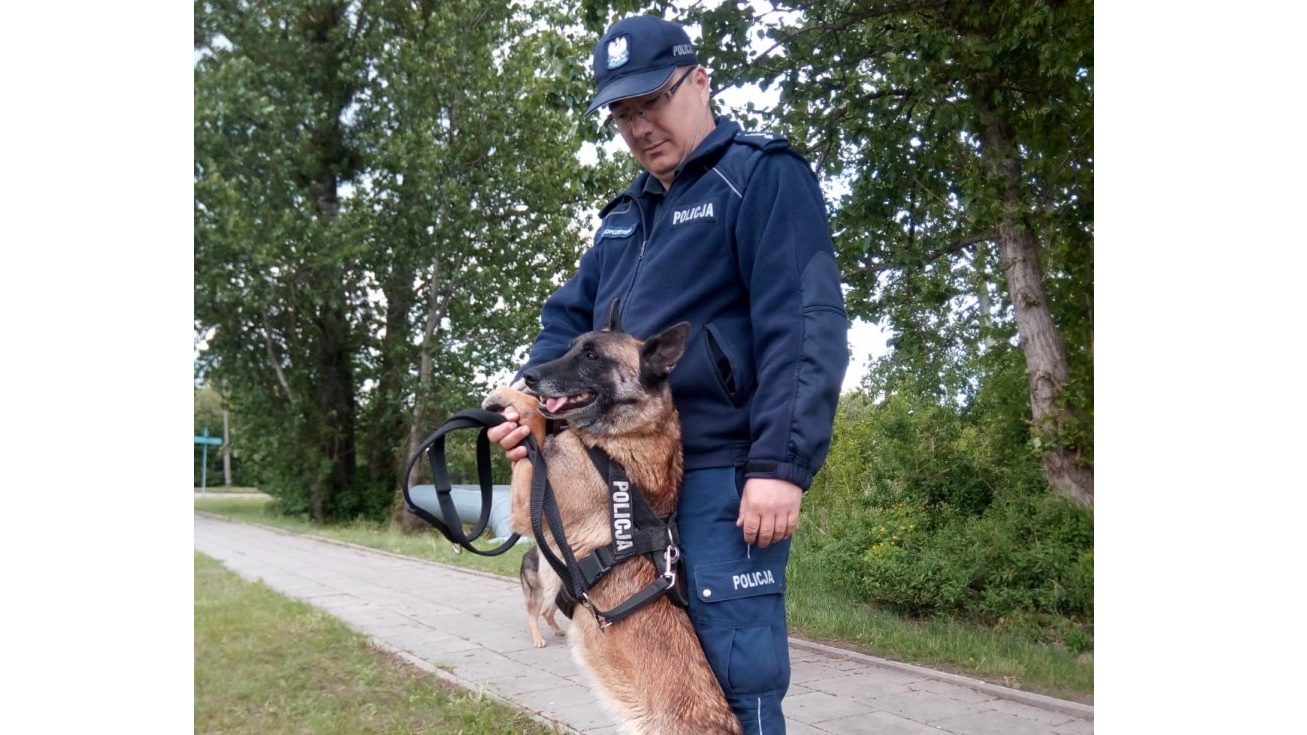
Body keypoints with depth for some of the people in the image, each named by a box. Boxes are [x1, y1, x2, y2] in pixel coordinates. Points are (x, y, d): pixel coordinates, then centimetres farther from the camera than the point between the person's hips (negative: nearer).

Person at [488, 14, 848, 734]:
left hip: (724, 473, -7)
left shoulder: (763, 175, -3)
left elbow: (805, 326, -14)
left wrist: (782, 462, -23)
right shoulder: (625, 213, 21)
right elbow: (570, 316, 20)